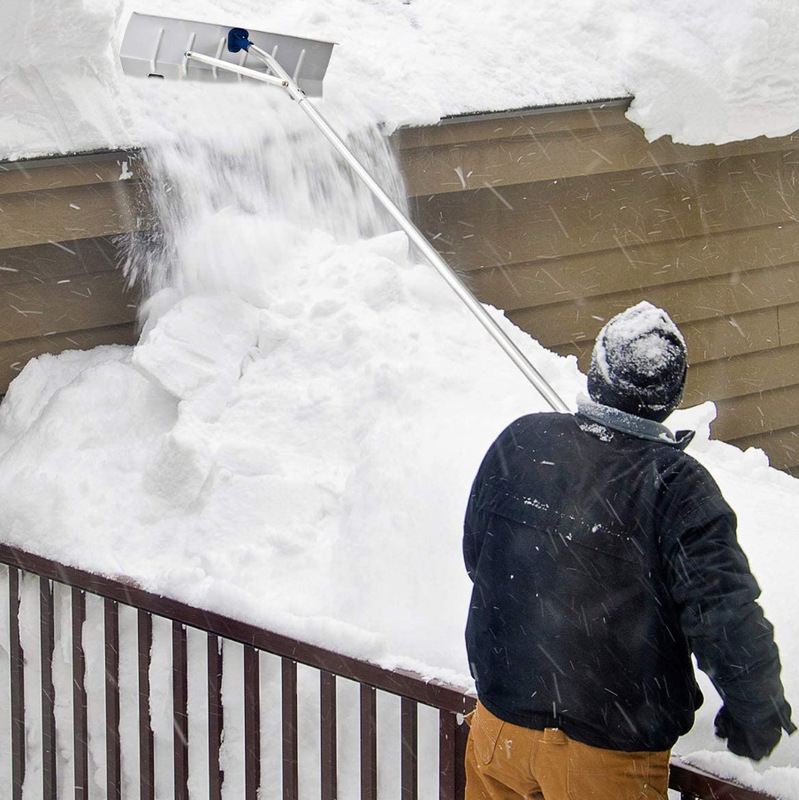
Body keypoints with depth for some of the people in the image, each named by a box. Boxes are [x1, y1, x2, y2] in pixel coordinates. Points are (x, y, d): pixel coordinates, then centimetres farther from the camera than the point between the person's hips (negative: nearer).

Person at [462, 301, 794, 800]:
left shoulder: (519, 442, -6)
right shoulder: (675, 484, -19)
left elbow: (476, 554, 9)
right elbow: (726, 616, -22)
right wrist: (757, 716, -5)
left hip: (503, 718, 4)